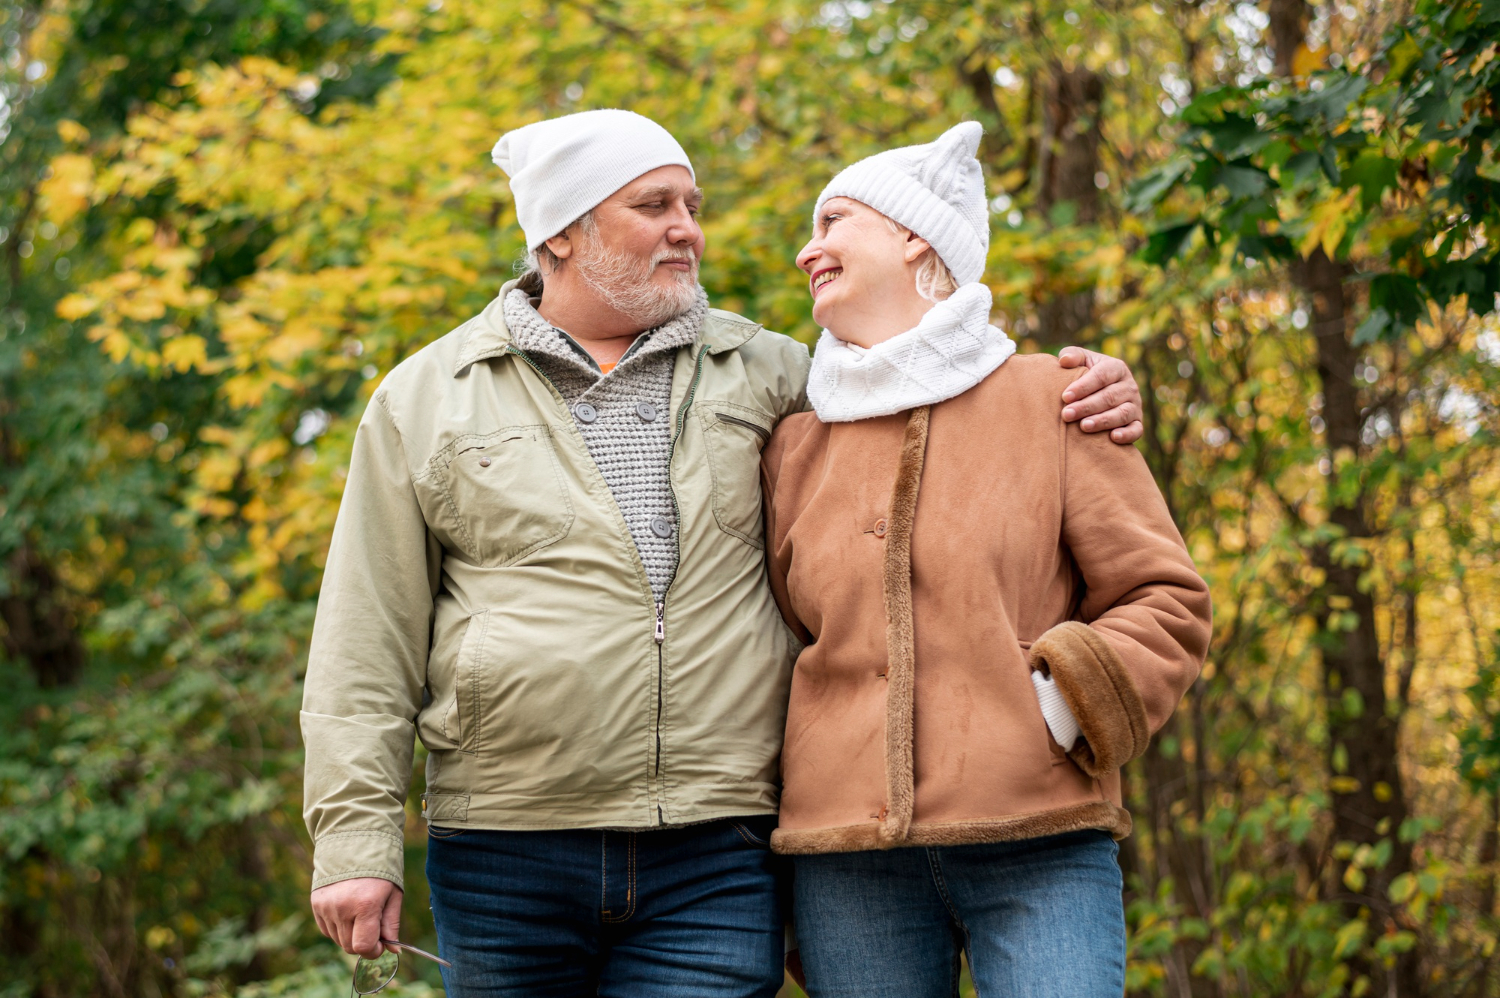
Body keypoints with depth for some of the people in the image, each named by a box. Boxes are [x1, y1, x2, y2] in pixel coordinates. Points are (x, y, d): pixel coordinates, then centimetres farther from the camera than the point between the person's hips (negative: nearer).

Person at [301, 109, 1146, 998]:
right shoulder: (426, 399, 6)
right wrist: (355, 836, -2)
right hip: (505, 858, -1)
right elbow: (369, 644, 4)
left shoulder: (764, 373, 11)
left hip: (718, 862, 1)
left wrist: (1075, 396, 4)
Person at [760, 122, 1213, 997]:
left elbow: (1168, 603, 4)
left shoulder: (1051, 400, 6)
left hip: (1039, 855, -3)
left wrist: (1062, 704, -13)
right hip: (850, 868, 3)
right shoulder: (796, 446, 15)